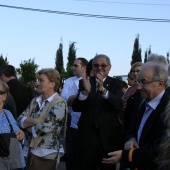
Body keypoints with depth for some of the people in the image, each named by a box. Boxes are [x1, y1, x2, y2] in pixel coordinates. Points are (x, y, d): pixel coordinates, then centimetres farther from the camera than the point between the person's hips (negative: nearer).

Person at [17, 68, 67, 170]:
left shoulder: (59, 104, -12)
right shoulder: (35, 101, 10)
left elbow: (45, 127, -20)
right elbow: (20, 120, 3)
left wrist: (28, 125, -3)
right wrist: (35, 121, -15)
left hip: (46, 155, -6)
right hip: (30, 151, 6)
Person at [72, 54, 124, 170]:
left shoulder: (116, 83, 1)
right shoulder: (84, 82, 4)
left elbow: (119, 105, -17)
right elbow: (75, 107, -6)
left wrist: (103, 89, -33)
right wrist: (85, 91, -25)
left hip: (109, 135, -1)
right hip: (87, 134, 1)